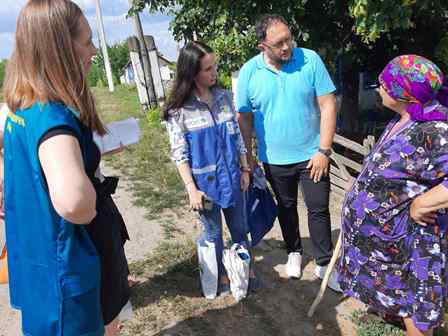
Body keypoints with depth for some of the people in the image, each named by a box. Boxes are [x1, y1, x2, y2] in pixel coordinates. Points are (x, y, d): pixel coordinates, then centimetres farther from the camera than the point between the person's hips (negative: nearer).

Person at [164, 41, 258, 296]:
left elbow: (237, 136, 6)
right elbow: (180, 153, -10)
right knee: (213, 233, 14)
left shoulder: (224, 97, -1)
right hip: (205, 182, -3)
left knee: (240, 228, 17)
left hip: (232, 178, 4)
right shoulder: (179, 110, -13)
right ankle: (222, 275, 35)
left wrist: (245, 170, 5)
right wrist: (191, 189, -14)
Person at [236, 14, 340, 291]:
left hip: (311, 155, -1)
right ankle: (294, 252, 41)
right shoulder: (249, 72, -8)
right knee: (286, 208, 19)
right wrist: (248, 155, 1)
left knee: (319, 209, 6)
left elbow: (328, 105, -10)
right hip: (274, 159, 2)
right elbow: (245, 117, 0)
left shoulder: (310, 60, -12)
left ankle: (325, 264, 24)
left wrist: (323, 150, -13)